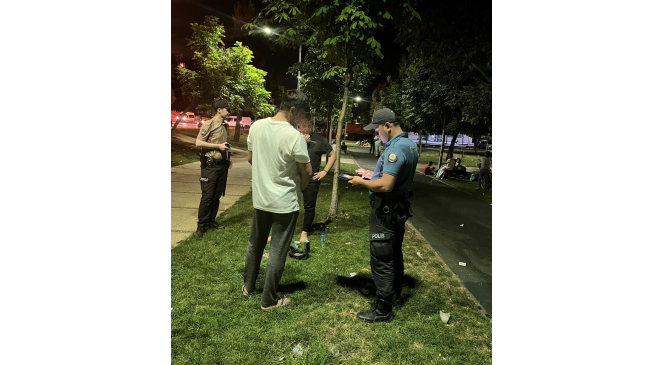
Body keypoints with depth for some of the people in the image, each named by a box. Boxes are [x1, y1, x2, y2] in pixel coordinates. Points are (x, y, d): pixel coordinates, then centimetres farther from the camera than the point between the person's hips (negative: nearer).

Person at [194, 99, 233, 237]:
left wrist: (228, 159, 13)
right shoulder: (208, 124, -9)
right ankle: (202, 225, 7)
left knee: (217, 196, 11)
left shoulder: (226, 126, 14)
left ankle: (211, 221, 22)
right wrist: (218, 146, -17)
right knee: (207, 197, -3)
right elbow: (198, 143, -14)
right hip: (210, 165, -7)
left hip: (222, 165, 7)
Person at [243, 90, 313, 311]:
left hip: (260, 198, 6)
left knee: (255, 244, 23)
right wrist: (301, 185, 10)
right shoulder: (295, 136, -20)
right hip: (284, 203, -6)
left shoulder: (256, 127, -2)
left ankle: (248, 286, 40)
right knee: (278, 252, 7)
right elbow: (306, 171, -11)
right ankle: (269, 300, 20)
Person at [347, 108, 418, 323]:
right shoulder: (410, 145, 8)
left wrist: (362, 183, -14)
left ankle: (383, 310, 11)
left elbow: (385, 185, -29)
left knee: (382, 261, -1)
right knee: (395, 254, 22)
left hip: (386, 211, -10)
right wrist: (372, 175, 11)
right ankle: (395, 295, 38)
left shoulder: (396, 148, -23)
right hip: (400, 207, 10)